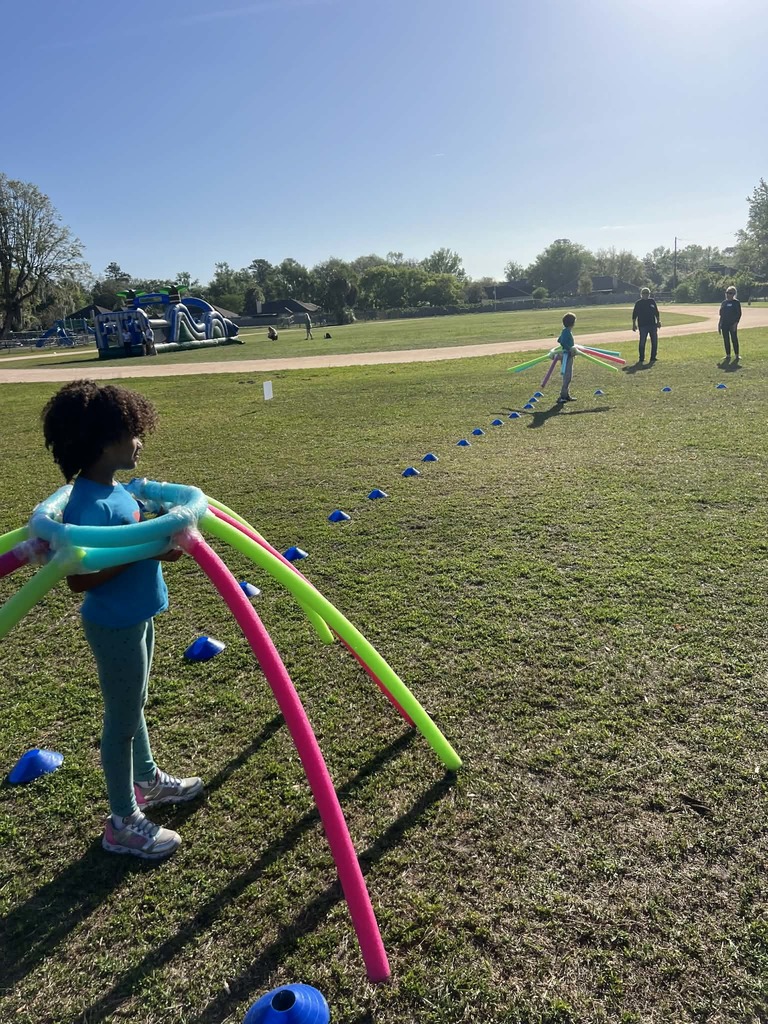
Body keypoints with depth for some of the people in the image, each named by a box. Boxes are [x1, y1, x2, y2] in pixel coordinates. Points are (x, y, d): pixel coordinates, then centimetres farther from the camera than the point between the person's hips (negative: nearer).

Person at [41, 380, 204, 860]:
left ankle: (147, 780, 49)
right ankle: (123, 823, 27)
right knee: (121, 720, 7)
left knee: (135, 706, 26)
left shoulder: (114, 488, 1)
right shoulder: (89, 506, -27)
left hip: (137, 617, 9)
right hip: (115, 626, -9)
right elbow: (79, 579, -29)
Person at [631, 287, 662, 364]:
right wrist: (634, 324, -3)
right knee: (642, 342, -2)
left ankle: (653, 358, 12)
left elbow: (656, 312, 15)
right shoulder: (638, 303, 1)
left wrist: (658, 321, 10)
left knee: (655, 342, 4)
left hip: (653, 325, 4)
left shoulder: (652, 301, 10)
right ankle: (641, 358, 7)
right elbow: (634, 314, 1)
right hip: (643, 325, -4)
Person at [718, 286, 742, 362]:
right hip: (724, 325, 5)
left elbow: (739, 314, -6)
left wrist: (736, 323, -16)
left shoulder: (736, 302, -4)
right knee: (726, 340, 7)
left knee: (734, 340, -3)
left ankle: (736, 356, 3)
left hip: (732, 324, -5)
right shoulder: (723, 303, 13)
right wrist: (719, 324, 12)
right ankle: (728, 356, 14)